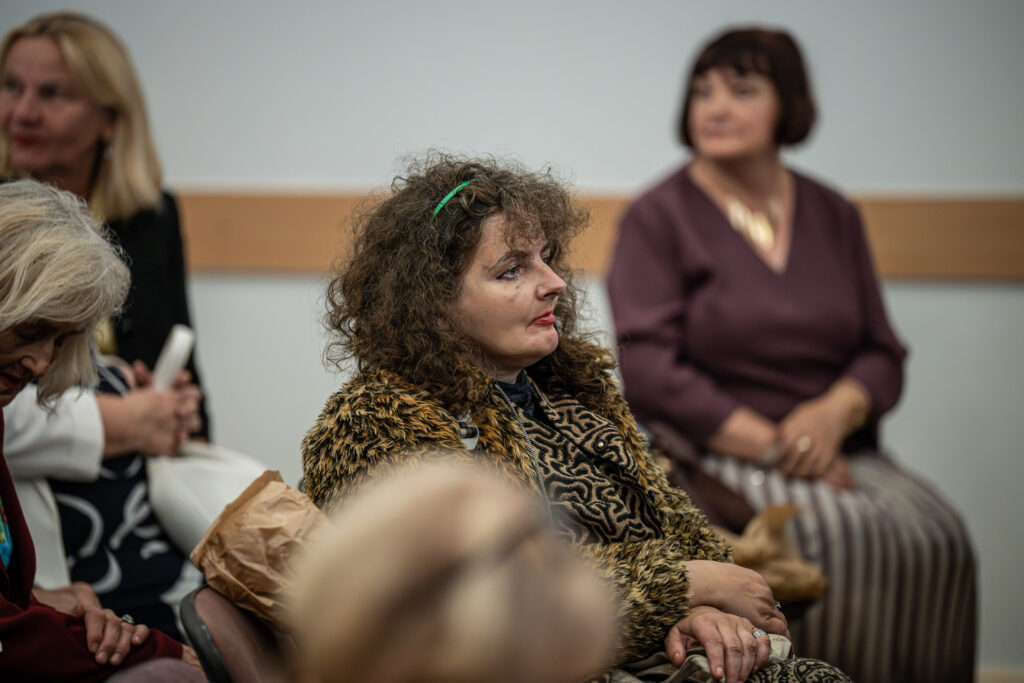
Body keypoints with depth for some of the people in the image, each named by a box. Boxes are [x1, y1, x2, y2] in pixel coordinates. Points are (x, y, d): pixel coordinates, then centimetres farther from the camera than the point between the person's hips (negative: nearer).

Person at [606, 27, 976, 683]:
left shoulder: (834, 216, 15)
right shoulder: (658, 217, 1)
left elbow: (883, 354, 13)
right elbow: (651, 371, -8)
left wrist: (835, 412, -10)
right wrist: (772, 446, -14)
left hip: (838, 451, 5)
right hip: (716, 457, -4)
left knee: (937, 537, -23)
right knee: (848, 541, -31)